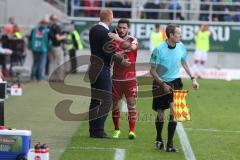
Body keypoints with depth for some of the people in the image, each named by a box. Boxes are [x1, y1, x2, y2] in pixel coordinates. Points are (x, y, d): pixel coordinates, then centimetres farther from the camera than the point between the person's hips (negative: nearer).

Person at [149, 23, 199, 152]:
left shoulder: (181, 47, -5)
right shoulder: (159, 49, -18)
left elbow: (184, 63, 15)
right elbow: (152, 71, -11)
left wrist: (192, 78, 11)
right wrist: (163, 84, -18)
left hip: (175, 82, 2)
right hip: (160, 84, -2)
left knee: (174, 109, -16)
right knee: (161, 115, 7)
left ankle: (170, 144, -10)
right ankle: (159, 139, 35)